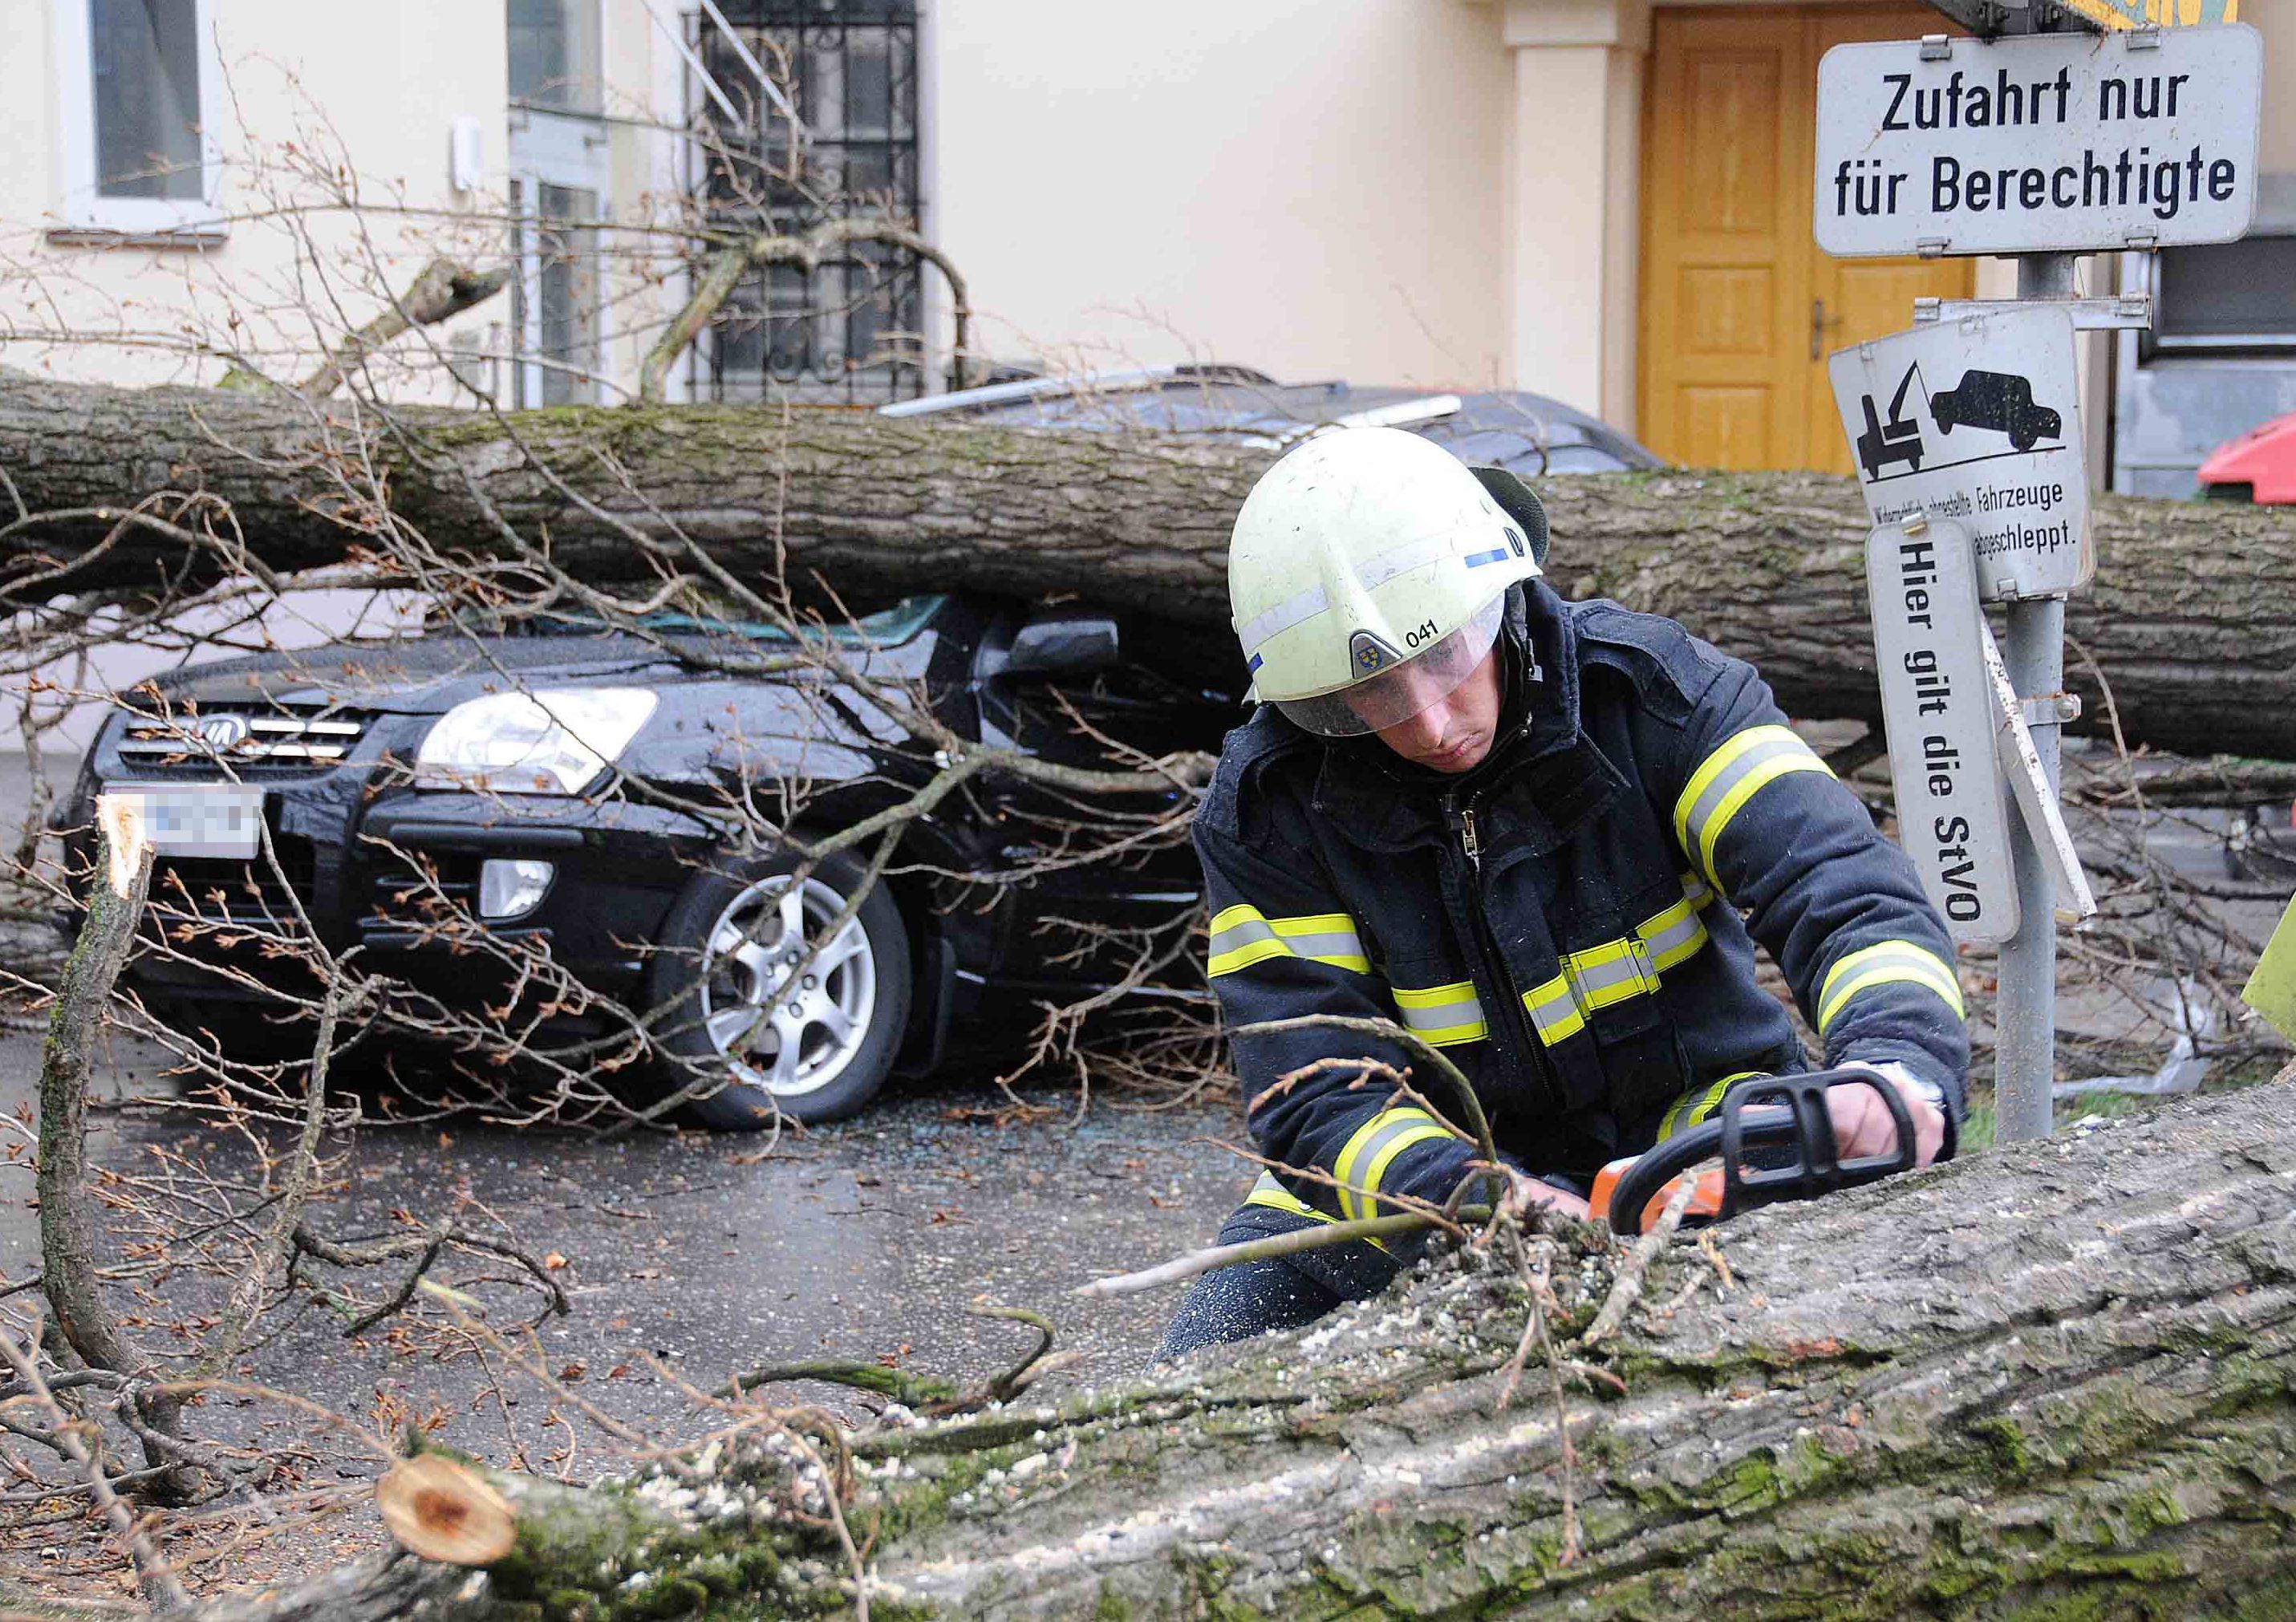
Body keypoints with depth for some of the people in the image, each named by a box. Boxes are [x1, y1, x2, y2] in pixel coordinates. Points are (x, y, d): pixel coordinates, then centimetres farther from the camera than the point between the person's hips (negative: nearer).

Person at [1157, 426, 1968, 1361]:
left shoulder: (1651, 689, -14)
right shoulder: (1264, 812, -12)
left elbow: (1843, 892, -23)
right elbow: (1317, 1092, -17)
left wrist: (1898, 1063, -46)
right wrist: (1471, 1196, -38)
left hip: (1693, 1127, 0)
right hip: (1430, 1169, 1)